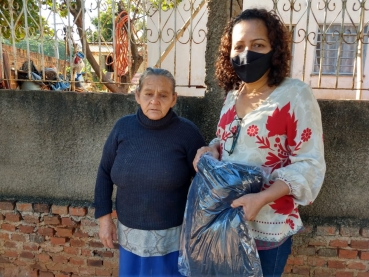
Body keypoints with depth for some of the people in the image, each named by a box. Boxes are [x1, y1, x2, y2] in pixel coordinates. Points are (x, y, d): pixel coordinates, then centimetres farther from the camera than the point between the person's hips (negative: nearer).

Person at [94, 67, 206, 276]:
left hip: (173, 235, -2)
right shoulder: (123, 127, -6)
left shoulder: (187, 132, -13)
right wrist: (105, 217, 2)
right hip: (131, 233, 3)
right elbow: (105, 173, 4)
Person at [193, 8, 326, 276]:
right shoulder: (233, 93, 4)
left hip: (267, 226, -5)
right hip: (225, 219, 6)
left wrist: (262, 198, -27)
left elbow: (309, 164, -16)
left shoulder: (295, 94, -15)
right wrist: (212, 148, -5)